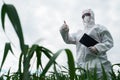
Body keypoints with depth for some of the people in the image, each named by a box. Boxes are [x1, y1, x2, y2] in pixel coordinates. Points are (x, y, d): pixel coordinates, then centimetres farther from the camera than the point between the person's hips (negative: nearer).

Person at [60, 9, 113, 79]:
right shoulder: (79, 33, 28)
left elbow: (109, 42, 2)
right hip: (83, 66, 5)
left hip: (97, 64, -5)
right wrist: (64, 31, -3)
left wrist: (98, 48, -16)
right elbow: (68, 39, 19)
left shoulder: (99, 28, 11)